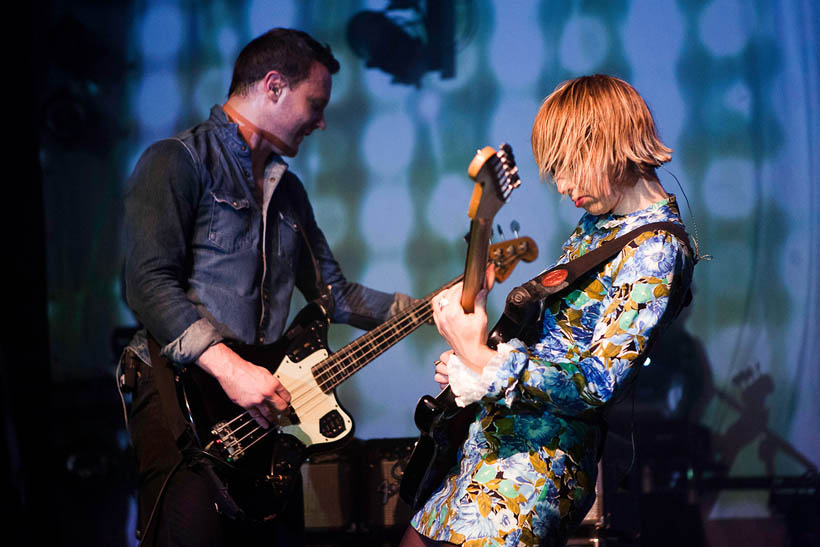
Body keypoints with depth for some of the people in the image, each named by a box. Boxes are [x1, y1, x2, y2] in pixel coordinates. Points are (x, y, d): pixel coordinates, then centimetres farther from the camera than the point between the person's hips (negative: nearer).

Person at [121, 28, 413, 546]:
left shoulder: (288, 189, 24)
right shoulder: (178, 162, -4)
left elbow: (333, 292, 27)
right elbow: (149, 283, -16)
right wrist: (228, 367, -25)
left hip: (266, 402, 8)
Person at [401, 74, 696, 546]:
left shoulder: (656, 250, -18)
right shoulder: (598, 221, 13)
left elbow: (599, 385, -25)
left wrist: (484, 361, -30)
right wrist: (466, 366, 7)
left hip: (541, 459, -10)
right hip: (494, 433, 10)